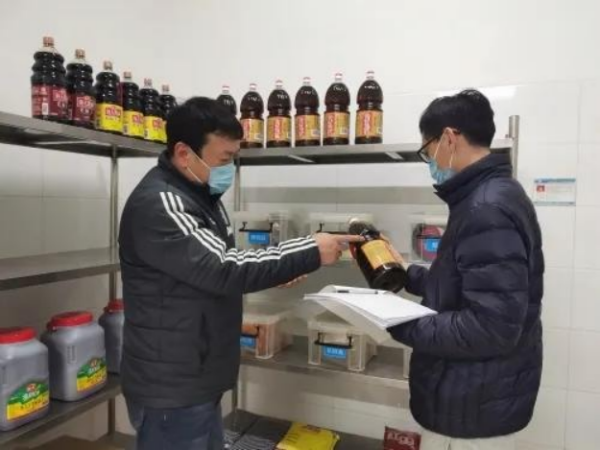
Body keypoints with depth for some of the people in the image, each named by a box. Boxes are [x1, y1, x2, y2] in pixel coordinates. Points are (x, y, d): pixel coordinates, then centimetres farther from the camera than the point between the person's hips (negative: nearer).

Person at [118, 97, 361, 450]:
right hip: (171, 390, -9)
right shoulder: (157, 205, -22)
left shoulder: (201, 194, 8)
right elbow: (221, 269, -30)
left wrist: (275, 271, 0)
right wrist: (310, 252, -24)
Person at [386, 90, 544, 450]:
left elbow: (492, 327, -29)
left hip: (475, 407, -9)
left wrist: (401, 325, -22)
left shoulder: (487, 208, -25)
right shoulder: (489, 196, 8)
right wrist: (411, 276, 10)